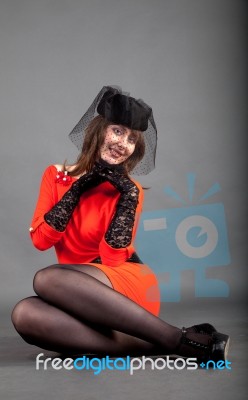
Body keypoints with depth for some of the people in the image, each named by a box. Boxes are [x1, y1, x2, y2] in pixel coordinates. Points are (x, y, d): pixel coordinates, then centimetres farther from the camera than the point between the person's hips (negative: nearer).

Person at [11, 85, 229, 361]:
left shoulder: (129, 189, 0)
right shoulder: (56, 176, 8)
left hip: (128, 283, -3)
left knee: (47, 279, -33)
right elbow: (40, 240, -3)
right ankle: (160, 345, -32)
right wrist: (78, 188, -6)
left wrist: (127, 198, -15)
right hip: (85, 298, 3)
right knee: (25, 314, -32)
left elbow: (112, 259, -10)